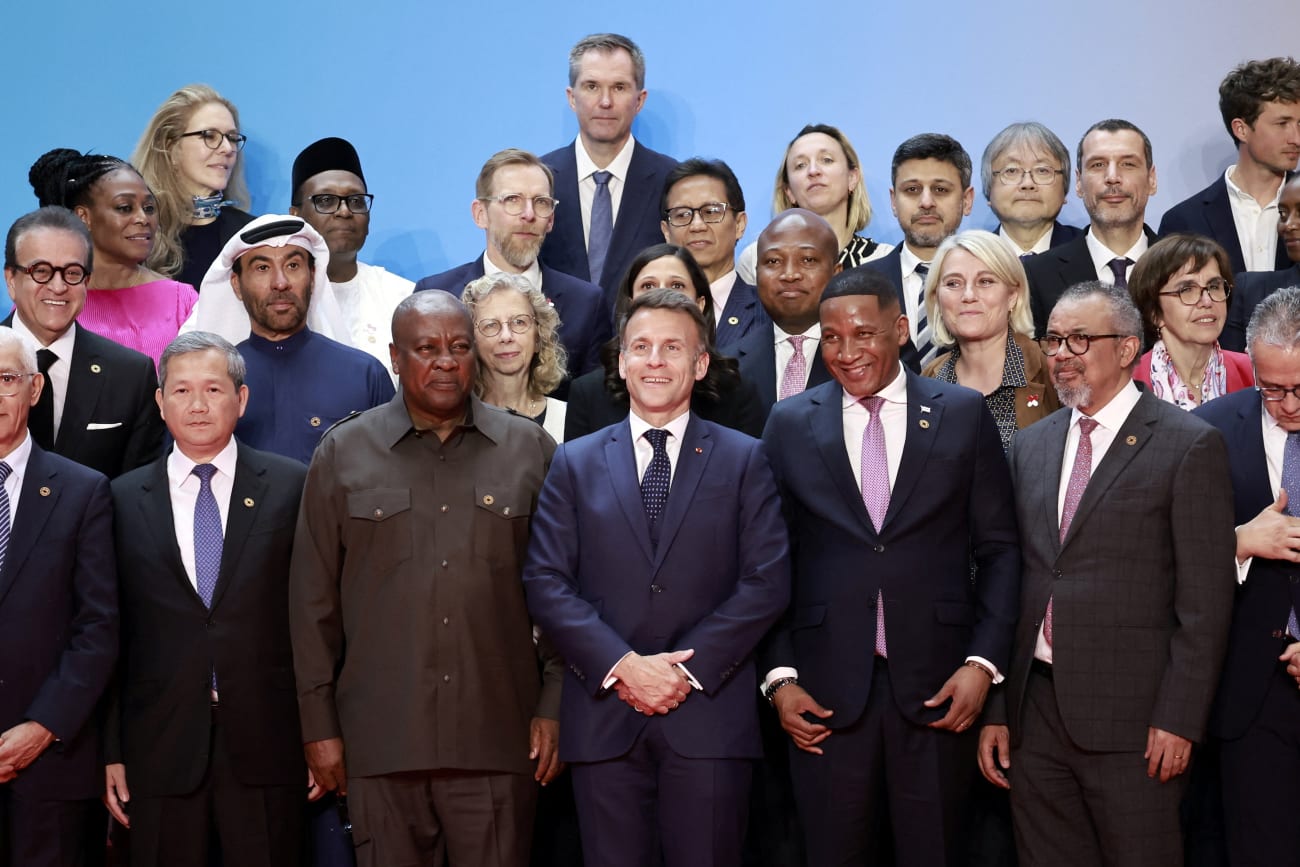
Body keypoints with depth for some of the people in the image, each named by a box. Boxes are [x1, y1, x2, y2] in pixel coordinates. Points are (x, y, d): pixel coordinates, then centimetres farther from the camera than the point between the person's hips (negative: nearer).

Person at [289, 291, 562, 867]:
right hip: (380, 740, 0)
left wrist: (554, 707, 1)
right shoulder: (343, 453, 6)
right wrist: (318, 723, 4)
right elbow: (313, 598, 7)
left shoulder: (530, 450, 7)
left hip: (498, 737, 0)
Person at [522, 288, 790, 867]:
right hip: (604, 718, 1)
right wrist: (622, 665, -11)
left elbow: (767, 582, -1)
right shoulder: (575, 463, 10)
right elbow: (545, 582, 2)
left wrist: (689, 669, -10)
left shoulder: (744, 460, 8)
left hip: (709, 716, -1)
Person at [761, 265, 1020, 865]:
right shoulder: (790, 424, 6)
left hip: (936, 683, 0)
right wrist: (779, 675, -2)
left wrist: (984, 661, -5)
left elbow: (999, 550, 5)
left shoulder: (964, 414, 4)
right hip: (825, 690, 1)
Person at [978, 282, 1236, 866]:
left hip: (1131, 717, -5)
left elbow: (1205, 601, -8)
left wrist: (1179, 719, -12)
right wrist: (996, 709, 8)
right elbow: (1011, 581, 13)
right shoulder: (1029, 446, 13)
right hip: (1035, 710, 5)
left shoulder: (1190, 446, -4)